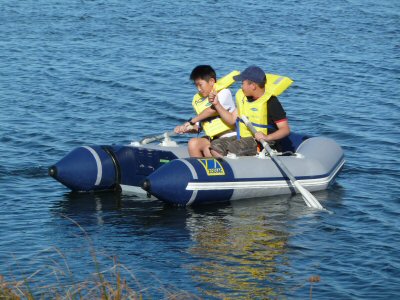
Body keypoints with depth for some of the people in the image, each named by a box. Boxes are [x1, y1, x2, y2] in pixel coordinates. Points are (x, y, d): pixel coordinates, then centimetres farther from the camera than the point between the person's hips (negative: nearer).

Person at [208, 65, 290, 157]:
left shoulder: (270, 102, -14)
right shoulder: (242, 96, 11)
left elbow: (285, 129, -17)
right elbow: (232, 119, 16)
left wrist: (267, 137, -32)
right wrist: (216, 104, 8)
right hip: (243, 138, 8)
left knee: (232, 148, -31)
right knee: (215, 146, -8)